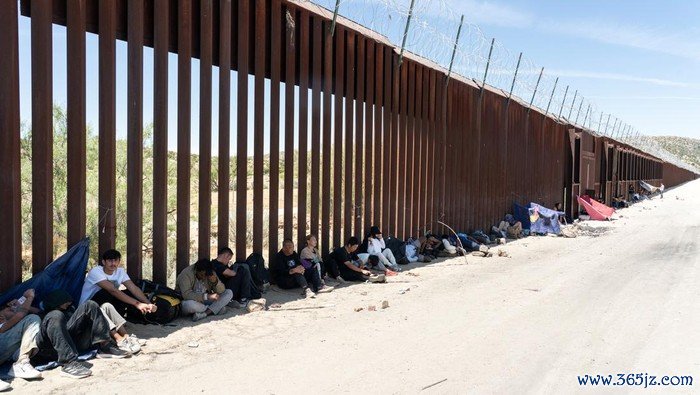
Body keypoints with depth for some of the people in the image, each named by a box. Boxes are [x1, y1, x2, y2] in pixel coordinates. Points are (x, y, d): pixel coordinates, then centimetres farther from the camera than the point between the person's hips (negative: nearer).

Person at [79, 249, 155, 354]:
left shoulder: (120, 271, -1)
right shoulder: (95, 271, -20)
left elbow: (134, 288, -14)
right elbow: (113, 291, -31)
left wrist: (148, 304, -32)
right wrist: (137, 304, -38)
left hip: (105, 308, 5)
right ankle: (125, 337, -43)